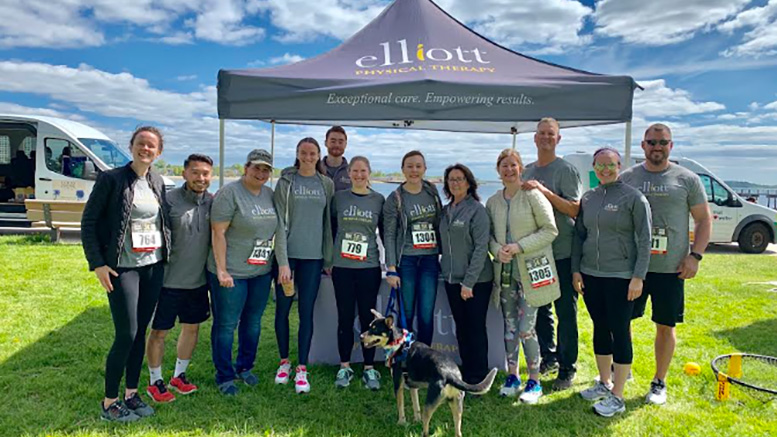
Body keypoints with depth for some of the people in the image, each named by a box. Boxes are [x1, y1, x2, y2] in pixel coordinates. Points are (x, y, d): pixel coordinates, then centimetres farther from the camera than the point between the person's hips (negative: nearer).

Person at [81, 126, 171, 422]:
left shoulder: (158, 183, 8)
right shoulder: (111, 179, -7)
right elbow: (88, 222, -6)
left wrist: (167, 255, 9)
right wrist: (97, 264, -12)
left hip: (154, 267, 5)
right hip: (123, 268, -5)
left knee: (140, 332, 12)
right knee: (126, 335, -4)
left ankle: (131, 394, 26)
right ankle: (108, 404, 13)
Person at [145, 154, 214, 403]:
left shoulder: (213, 202, 1)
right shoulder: (169, 200, -13)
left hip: (198, 281, 5)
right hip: (169, 280, -5)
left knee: (192, 327, 17)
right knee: (159, 331, 8)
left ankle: (179, 375, 36)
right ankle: (155, 382, 26)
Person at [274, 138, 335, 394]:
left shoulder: (326, 184, 7)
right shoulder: (286, 182, 1)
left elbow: (328, 221, 9)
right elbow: (279, 220, -2)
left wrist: (329, 259, 6)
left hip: (313, 256, 1)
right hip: (287, 254, -1)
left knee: (306, 312, 3)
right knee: (283, 309, 8)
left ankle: (302, 369, 12)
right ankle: (284, 362, 26)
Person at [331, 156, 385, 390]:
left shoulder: (379, 200, 5)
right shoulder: (339, 197, 5)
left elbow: (385, 233, 10)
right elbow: (330, 229, 9)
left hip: (369, 267, 0)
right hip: (342, 267, 1)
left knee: (368, 317, 5)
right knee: (345, 317, 7)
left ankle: (369, 368, 16)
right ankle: (344, 367, 20)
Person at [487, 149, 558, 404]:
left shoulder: (533, 196, -7)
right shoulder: (493, 202, 8)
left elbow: (550, 230, -8)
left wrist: (519, 246, -16)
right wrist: (497, 249, -8)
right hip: (505, 270, 5)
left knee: (526, 328, -5)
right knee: (509, 325, 12)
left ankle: (535, 381, 13)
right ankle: (512, 376, 26)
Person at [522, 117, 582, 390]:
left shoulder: (566, 170, -6)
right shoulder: (528, 171, 13)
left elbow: (575, 209, -15)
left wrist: (544, 191, -23)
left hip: (562, 253, -6)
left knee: (566, 312, 1)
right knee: (539, 308, 14)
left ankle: (567, 369, 11)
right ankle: (548, 357, 30)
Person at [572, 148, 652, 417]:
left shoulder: (633, 198, -7)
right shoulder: (588, 198, 8)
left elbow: (644, 240, -8)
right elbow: (579, 235, 12)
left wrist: (638, 277, -13)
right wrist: (576, 270, 7)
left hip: (620, 277, -5)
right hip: (590, 275, 5)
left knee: (620, 332, 1)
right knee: (600, 329, 15)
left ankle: (617, 397, 12)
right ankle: (604, 383, 31)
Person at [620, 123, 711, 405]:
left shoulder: (687, 179, 2)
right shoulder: (627, 177, 5)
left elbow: (704, 220, 5)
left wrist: (695, 255, -7)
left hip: (671, 268, -1)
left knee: (665, 326, 9)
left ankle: (659, 382, 26)